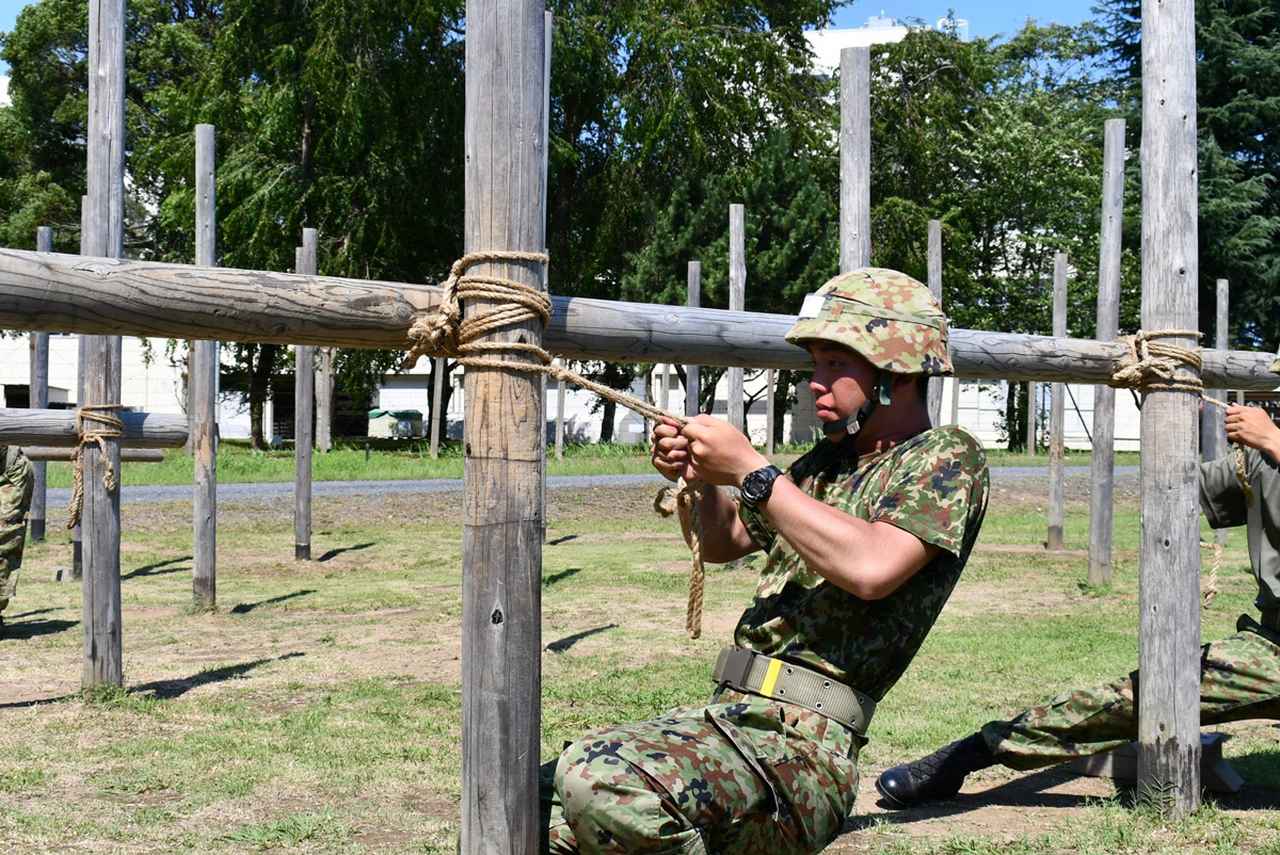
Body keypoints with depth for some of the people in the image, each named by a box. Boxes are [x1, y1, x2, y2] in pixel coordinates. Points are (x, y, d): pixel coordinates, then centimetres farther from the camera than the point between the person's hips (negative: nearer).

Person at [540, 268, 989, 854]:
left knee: (602, 782, -34)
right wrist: (697, 478, 9)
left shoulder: (948, 456, -3)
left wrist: (750, 471, -14)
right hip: (724, 717, 9)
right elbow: (720, 542, 32)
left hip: (801, 745, -9)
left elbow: (871, 568, -22)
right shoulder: (828, 461, 21)